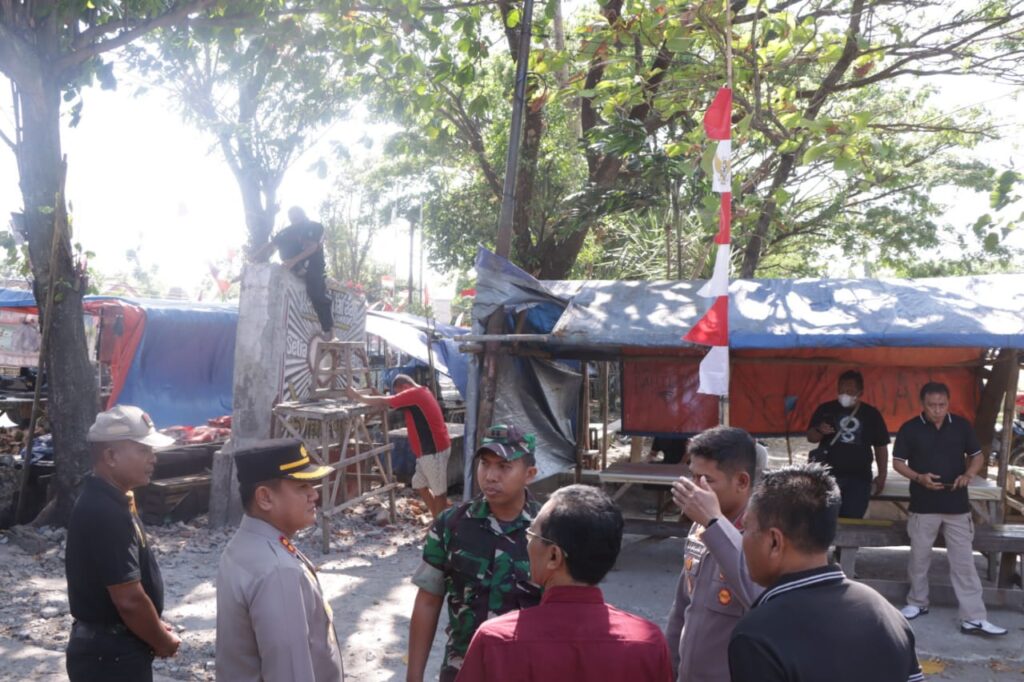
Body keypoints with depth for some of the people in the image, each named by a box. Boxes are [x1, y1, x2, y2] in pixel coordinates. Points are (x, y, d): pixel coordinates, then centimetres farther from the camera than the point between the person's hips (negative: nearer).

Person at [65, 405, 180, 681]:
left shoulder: (109, 501, 7)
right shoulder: (105, 513, -26)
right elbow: (129, 600, -26)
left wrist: (155, 628, 14)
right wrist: (163, 642, -11)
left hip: (110, 648, 10)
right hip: (110, 656, -10)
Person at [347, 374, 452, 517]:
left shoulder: (414, 394, -14)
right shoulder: (420, 393, 16)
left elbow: (384, 402, -13)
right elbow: (392, 403, 21)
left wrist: (358, 397, -2)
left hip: (434, 450, -11)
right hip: (428, 450, 11)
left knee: (439, 492, -2)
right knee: (419, 485, 18)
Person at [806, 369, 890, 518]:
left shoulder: (872, 414, 6)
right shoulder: (825, 409, 3)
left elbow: (881, 447, 11)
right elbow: (811, 437, 5)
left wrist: (882, 475, 7)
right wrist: (820, 430, -17)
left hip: (858, 478, 0)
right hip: (828, 475, 0)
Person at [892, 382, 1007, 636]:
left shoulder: (962, 425, 1)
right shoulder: (910, 429, -5)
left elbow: (977, 456, 9)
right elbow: (898, 462, 0)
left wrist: (969, 474, -12)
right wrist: (919, 477, -18)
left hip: (957, 506, 1)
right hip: (923, 505, -1)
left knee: (964, 562, 1)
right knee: (919, 557, 11)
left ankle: (974, 618, 3)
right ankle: (917, 603, 29)